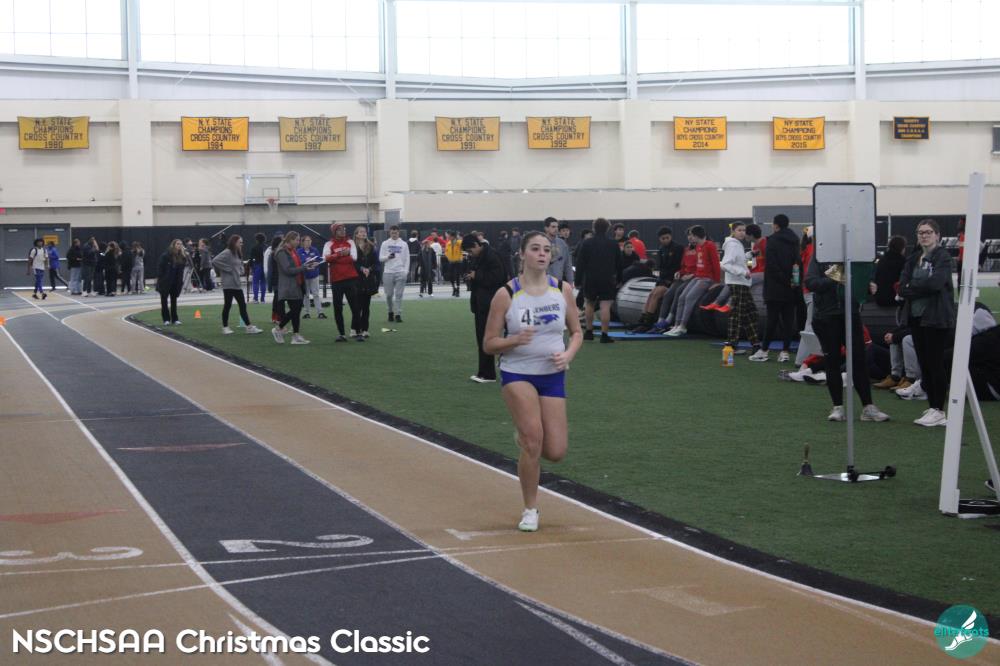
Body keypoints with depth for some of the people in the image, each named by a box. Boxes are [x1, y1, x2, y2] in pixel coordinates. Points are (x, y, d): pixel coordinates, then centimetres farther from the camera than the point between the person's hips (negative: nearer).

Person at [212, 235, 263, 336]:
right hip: (228, 284, -8)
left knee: (242, 305, 6)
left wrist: (240, 271, 8)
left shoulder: (237, 253, 14)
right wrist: (226, 269, -18)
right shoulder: (227, 253, -13)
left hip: (237, 284, 8)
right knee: (227, 305, 0)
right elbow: (215, 261, -24)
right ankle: (225, 327, 10)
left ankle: (249, 327, 5)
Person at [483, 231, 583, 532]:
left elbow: (576, 332, 9)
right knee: (533, 437, -21)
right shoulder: (506, 294, -9)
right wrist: (515, 339, -24)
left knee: (555, 452, -2)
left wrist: (568, 354, -12)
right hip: (517, 373, -3)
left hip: (553, 375, 3)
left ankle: (525, 437, 36)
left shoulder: (562, 290, -1)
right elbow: (489, 344, -5)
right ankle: (530, 510, 0)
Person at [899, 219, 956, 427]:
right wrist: (924, 289, -12)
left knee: (935, 363, -5)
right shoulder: (913, 259, 13)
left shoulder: (943, 257, -6)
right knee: (924, 363, 8)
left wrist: (912, 286, -8)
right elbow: (902, 288, 2)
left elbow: (936, 282, -21)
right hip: (916, 316, 7)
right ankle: (932, 407, 16)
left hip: (936, 318, -7)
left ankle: (938, 411, 0)